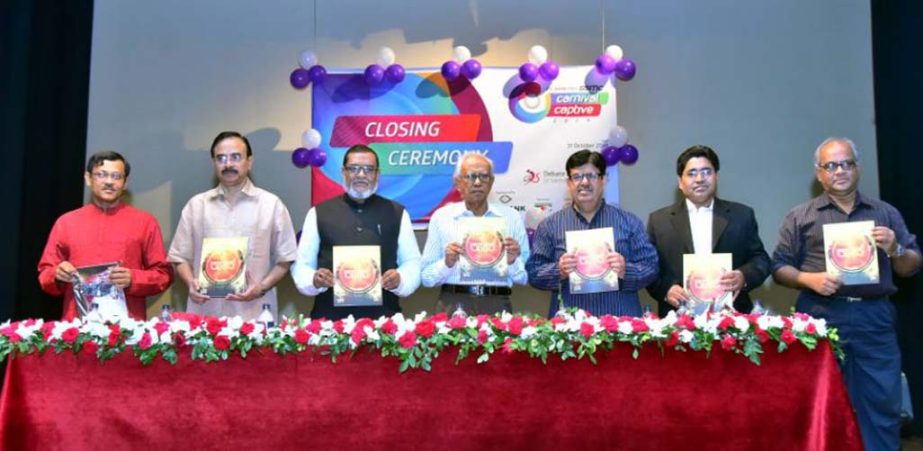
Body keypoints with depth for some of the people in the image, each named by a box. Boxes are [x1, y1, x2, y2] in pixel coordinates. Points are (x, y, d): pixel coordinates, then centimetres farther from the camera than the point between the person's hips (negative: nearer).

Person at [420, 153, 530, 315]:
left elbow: (525, 277, 10)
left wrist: (512, 262, -8)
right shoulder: (441, 217, 6)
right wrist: (447, 263, -11)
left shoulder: (512, 218, 8)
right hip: (454, 305, -1)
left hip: (497, 306, 1)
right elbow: (426, 277, 6)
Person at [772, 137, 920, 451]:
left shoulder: (885, 213, 14)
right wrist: (809, 279, -12)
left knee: (882, 404, 0)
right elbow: (779, 267, 6)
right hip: (821, 317, -1)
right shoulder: (801, 217, 8)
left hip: (874, 318, 2)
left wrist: (895, 249, -6)